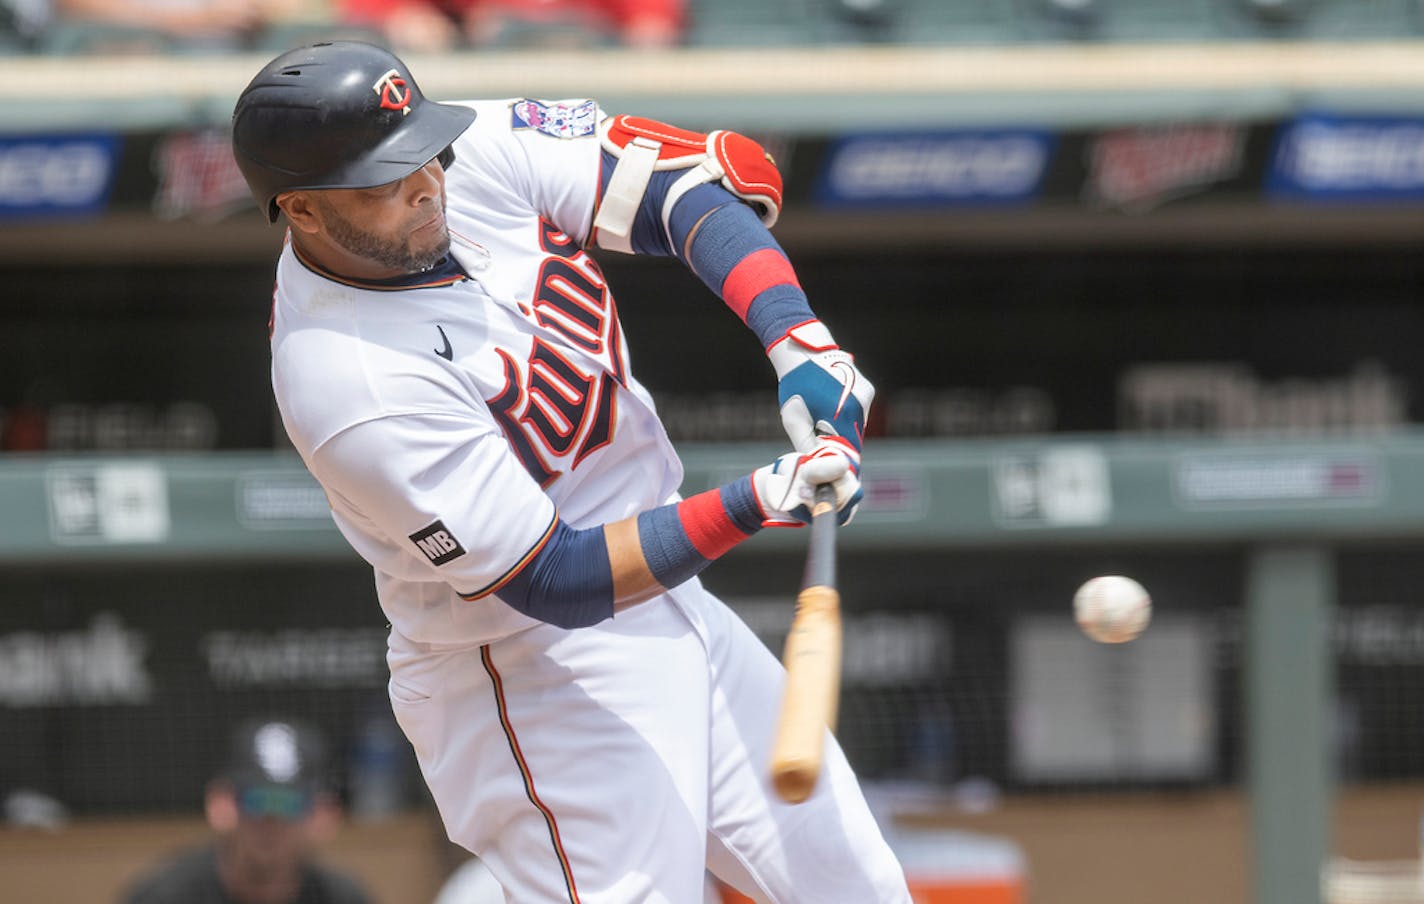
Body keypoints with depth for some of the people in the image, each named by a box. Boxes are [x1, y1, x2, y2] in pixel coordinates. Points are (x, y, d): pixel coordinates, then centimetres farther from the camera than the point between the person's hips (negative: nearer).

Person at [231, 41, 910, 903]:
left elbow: (702, 179, -6)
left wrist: (799, 340, -21)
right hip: (536, 684, -8)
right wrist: (752, 506, -35)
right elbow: (555, 581, -28)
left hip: (677, 609, 8)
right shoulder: (347, 382, -29)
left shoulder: (479, 157, -10)